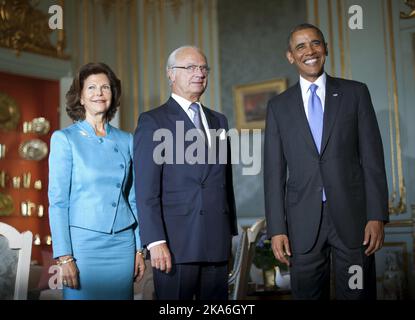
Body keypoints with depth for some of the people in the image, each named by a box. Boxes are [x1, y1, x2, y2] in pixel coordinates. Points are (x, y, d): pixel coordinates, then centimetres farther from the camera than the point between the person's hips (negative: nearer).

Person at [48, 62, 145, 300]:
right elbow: (58, 201, -5)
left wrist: (139, 249, 8)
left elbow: (133, 198, 12)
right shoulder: (64, 139, -2)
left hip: (123, 244, 3)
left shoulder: (126, 141, 9)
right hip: (83, 242, -3)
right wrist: (64, 257, -11)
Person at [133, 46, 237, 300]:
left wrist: (231, 232, 14)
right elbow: (146, 189, -8)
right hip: (175, 242, -5)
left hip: (217, 242, 5)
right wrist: (155, 242, -15)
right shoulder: (153, 121, -1)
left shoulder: (219, 121, 17)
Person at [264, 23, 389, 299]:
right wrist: (277, 229, 0)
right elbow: (274, 171, 6)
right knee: (307, 293, 6)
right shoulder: (279, 106, 9)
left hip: (352, 215, -1)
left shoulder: (355, 93, 6)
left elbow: (372, 158, 2)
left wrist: (377, 216, -6)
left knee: (358, 293, 2)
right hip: (303, 222, 1)